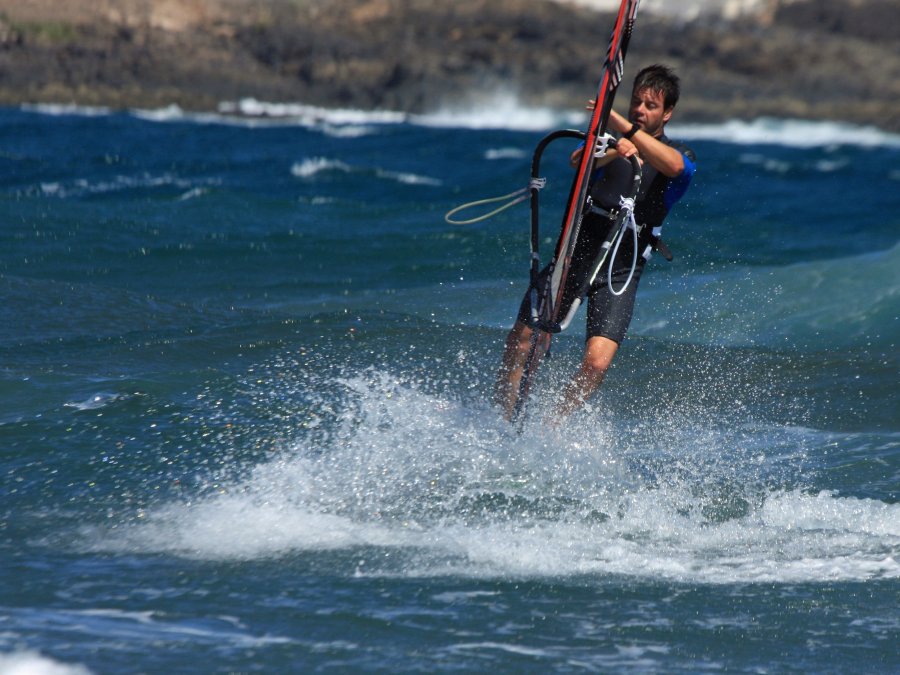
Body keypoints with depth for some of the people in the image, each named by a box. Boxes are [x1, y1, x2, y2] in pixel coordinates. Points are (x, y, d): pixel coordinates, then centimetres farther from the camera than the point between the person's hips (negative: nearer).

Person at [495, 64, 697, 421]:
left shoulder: (680, 155, 3)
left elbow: (673, 166, -24)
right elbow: (578, 161, -12)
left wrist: (624, 126, -37)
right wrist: (614, 151, -34)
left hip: (621, 270, -2)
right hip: (575, 252, 2)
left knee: (597, 363, -18)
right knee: (519, 344, -6)